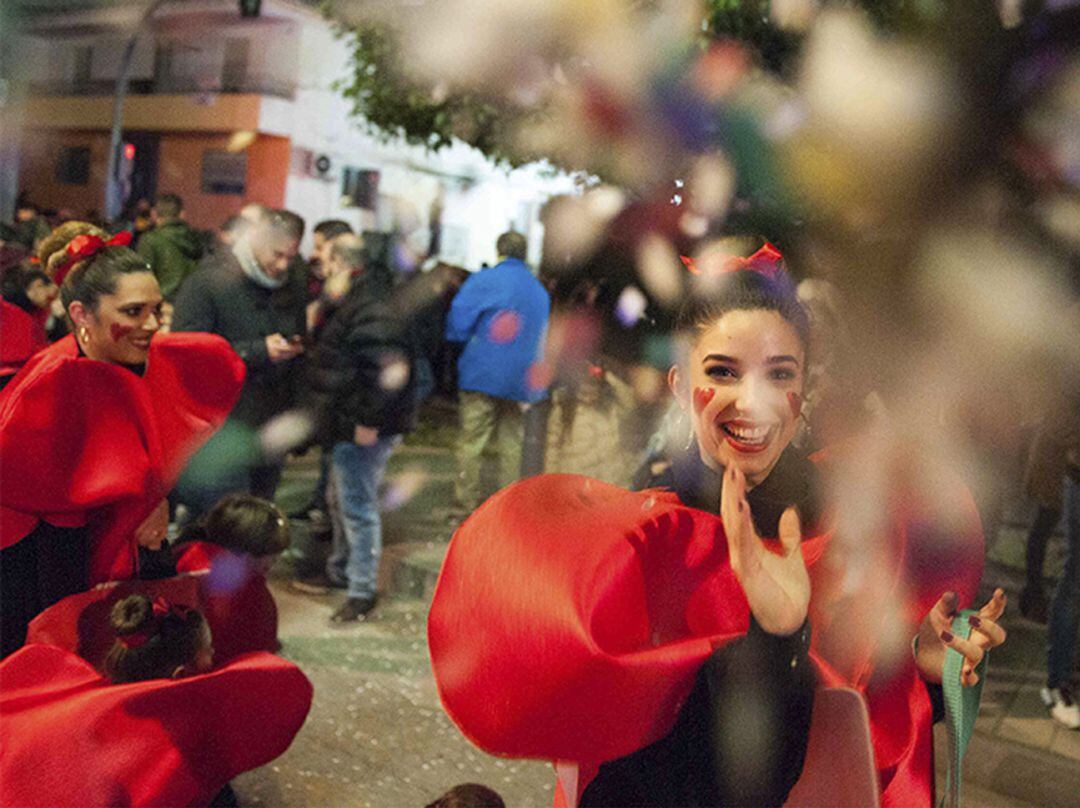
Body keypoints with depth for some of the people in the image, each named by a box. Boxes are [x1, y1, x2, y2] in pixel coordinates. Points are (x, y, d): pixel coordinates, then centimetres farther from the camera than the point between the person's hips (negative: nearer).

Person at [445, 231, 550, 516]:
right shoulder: (540, 291, 10)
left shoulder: (485, 281, -6)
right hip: (519, 380, 4)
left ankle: (466, 500, 4)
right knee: (512, 440, 12)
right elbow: (546, 337, 15)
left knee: (472, 438, 2)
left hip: (483, 373, -4)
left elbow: (458, 321, -10)